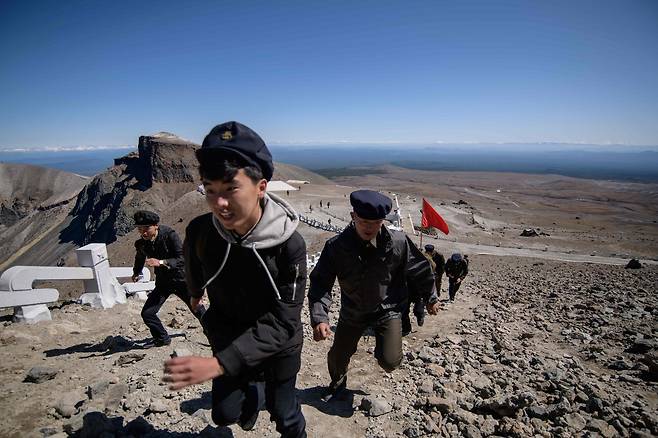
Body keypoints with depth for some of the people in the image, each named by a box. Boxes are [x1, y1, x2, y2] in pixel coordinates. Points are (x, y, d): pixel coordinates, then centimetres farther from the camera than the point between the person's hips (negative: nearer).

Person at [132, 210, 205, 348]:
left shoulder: (170, 235, -23)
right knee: (147, 313, -3)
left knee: (197, 309, 6)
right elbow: (140, 258, 18)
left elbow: (182, 259, -29)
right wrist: (136, 273, 11)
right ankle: (162, 338, 22)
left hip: (181, 279, -4)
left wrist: (161, 262, -39)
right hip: (163, 282, 4)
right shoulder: (141, 243, -7)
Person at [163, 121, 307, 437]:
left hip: (278, 347, -2)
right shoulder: (199, 232, -22)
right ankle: (253, 391, 47)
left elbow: (281, 322, -33)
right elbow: (196, 283, 0)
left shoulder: (289, 245, -32)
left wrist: (219, 363, -42)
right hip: (230, 342, 3)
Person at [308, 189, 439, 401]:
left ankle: (383, 347, 27)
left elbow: (418, 270, -4)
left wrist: (430, 298, 8)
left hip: (387, 309, -1)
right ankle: (338, 383, 48)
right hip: (352, 311, 1)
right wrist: (319, 318, -31)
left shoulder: (398, 242, -21)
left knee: (390, 362, -12)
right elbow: (320, 283, -20)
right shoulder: (336, 246, -22)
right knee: (337, 357, 12)